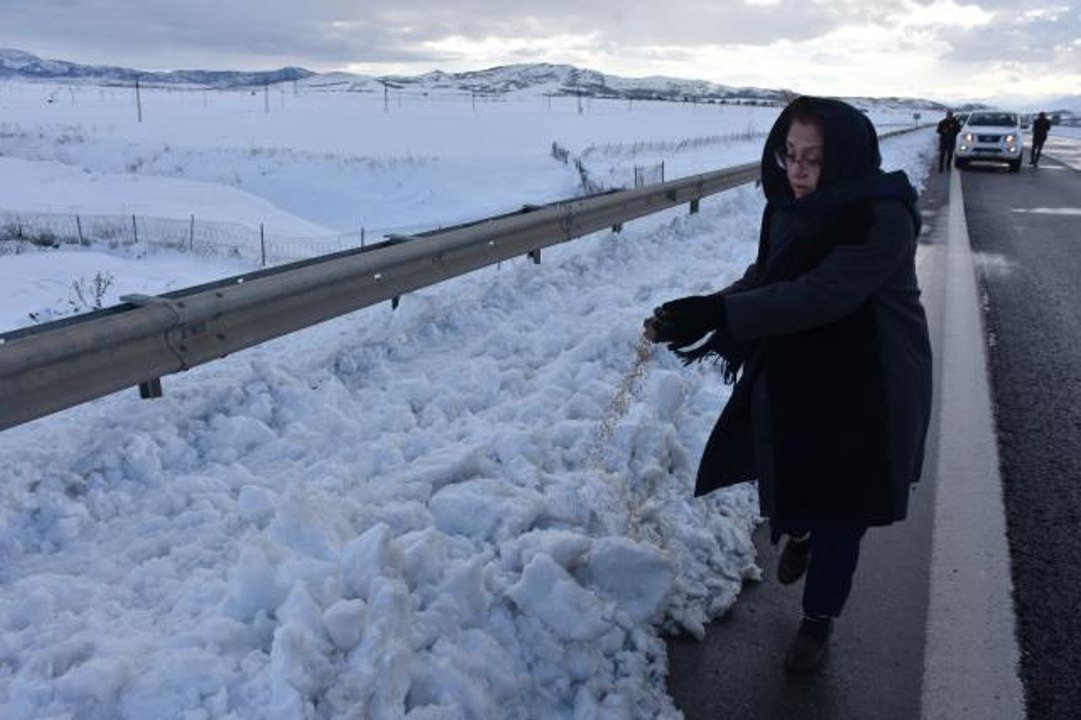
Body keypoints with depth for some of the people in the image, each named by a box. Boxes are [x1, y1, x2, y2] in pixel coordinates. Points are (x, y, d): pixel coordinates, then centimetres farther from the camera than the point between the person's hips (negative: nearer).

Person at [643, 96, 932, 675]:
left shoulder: (884, 217, -26)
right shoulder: (787, 207, -5)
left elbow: (819, 295, -35)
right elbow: (764, 278, -2)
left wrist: (716, 313, -40)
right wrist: (696, 314, -19)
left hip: (866, 388, -5)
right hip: (792, 376, 6)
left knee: (840, 506, 8)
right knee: (787, 471, 20)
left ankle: (818, 620, 31)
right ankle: (799, 531, 57)